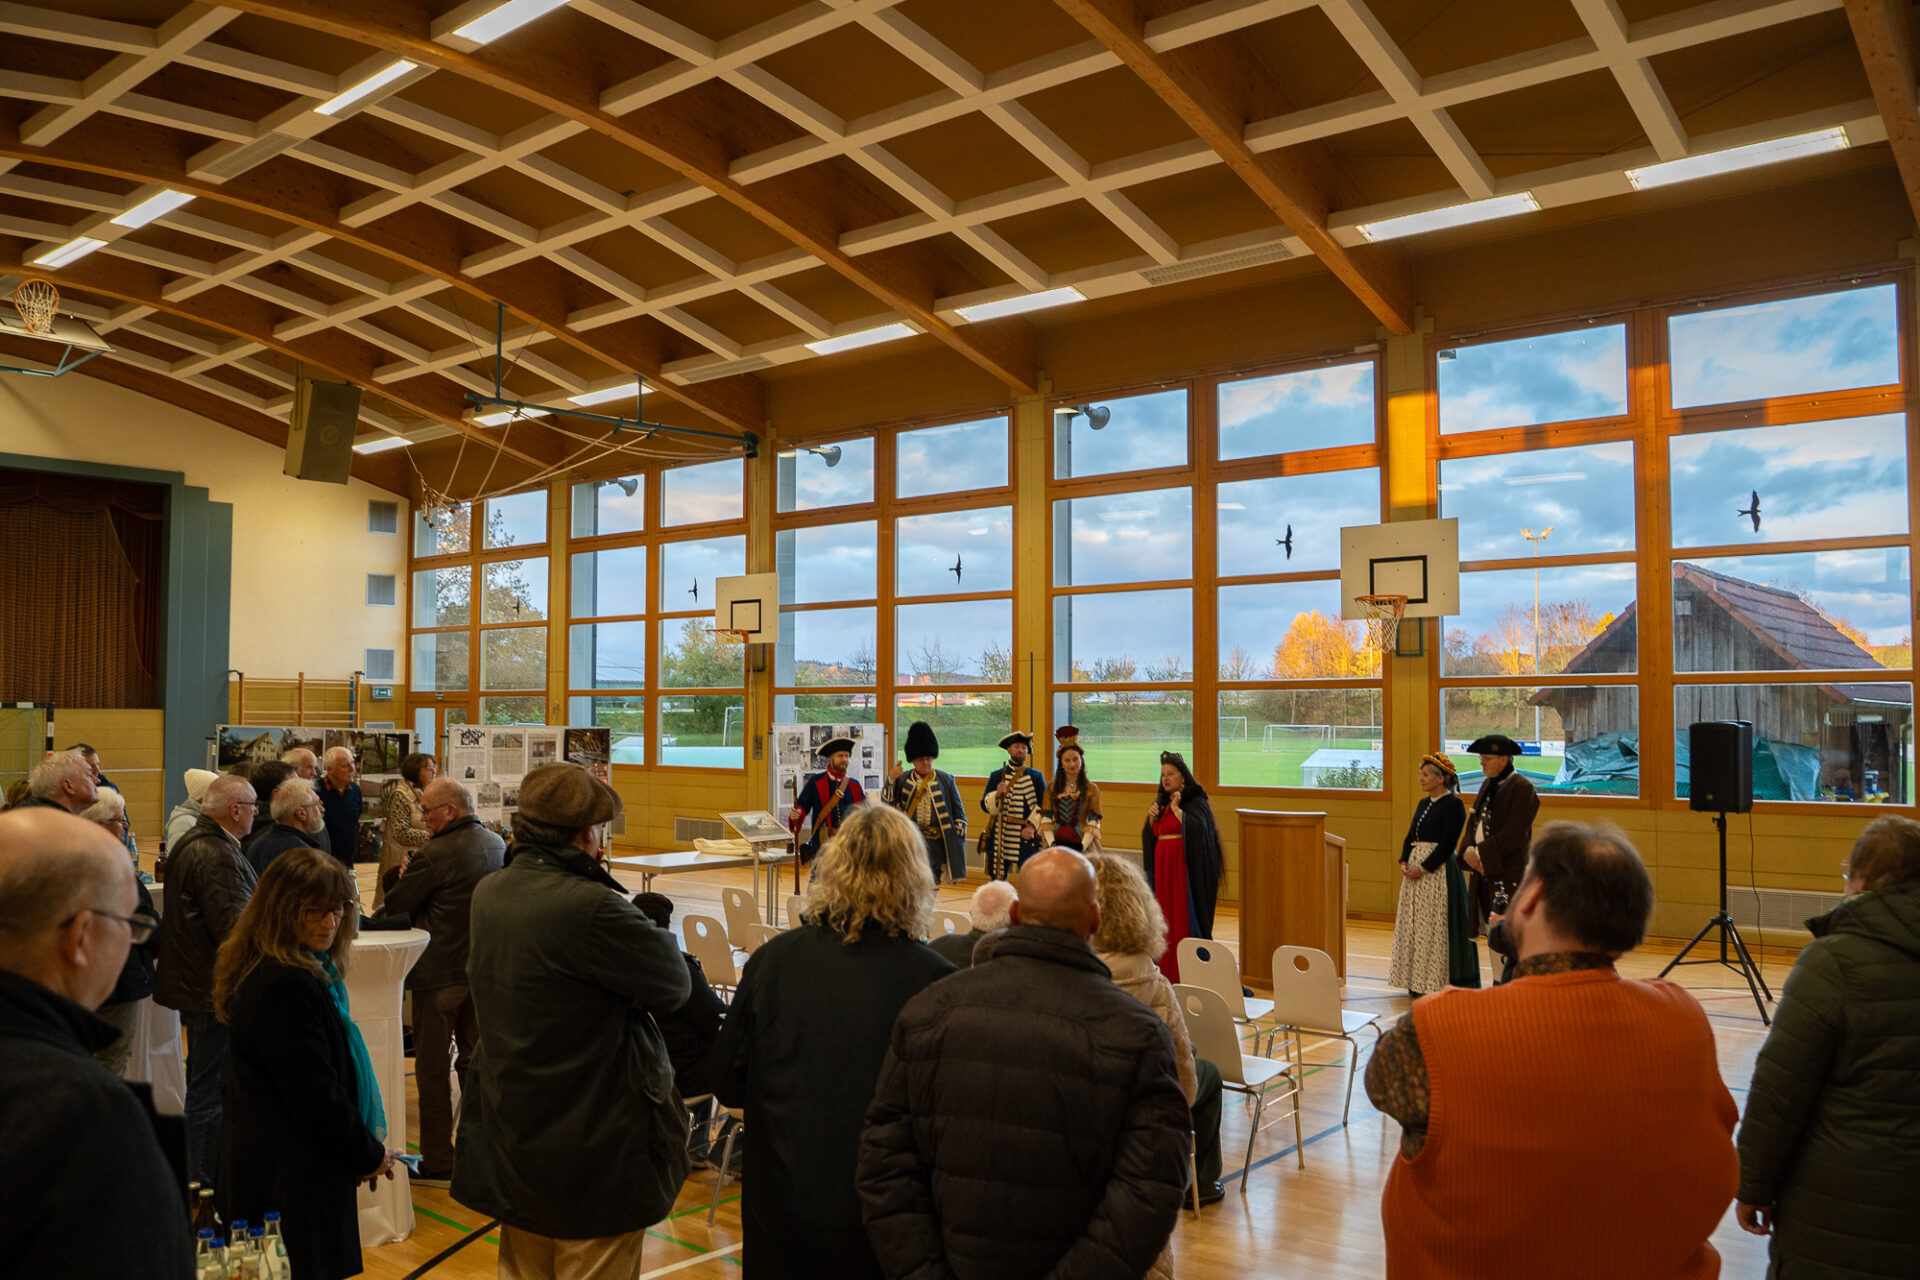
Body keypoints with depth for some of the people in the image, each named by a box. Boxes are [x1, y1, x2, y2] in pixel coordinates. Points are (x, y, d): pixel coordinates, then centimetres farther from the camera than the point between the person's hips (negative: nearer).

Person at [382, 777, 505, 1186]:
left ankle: (438, 1163, 10)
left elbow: (394, 905, -13)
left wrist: (403, 874, 7)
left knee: (432, 1068, 4)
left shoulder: (435, 854, -20)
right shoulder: (497, 845, 4)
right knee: (475, 1059, 17)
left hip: (439, 974, -7)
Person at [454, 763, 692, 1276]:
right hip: (591, 1147, -8)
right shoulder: (590, 906, -26)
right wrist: (649, 925, -1)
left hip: (508, 1133, 8)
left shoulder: (488, 894, 0)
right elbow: (674, 984, -19)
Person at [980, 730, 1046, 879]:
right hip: (1001, 836, 0)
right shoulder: (996, 776, 8)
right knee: (998, 879, 0)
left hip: (1028, 837, 0)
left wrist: (1032, 826, -10)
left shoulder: (1037, 776, 8)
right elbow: (985, 805, 4)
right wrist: (997, 795, -16)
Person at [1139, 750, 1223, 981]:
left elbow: (1197, 828, -20)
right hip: (1163, 867, 6)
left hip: (1184, 868, -6)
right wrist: (1151, 817, -1)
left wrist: (1176, 808, -14)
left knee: (1184, 918, -7)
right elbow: (1149, 838, 16)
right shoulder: (1160, 802, 16)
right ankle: (1167, 972, 9)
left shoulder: (1195, 802, -3)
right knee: (1165, 919, 5)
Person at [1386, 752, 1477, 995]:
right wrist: (1404, 862, -1)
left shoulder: (1453, 805, -10)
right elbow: (1410, 836, 14)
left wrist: (1423, 869, -18)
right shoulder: (1424, 803, 15)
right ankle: (1417, 981, 18)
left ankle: (1436, 982, 2)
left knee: (1435, 926, -5)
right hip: (1415, 870, 8)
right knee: (1414, 925, 10)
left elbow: (1447, 845, -16)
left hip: (1438, 872, -8)